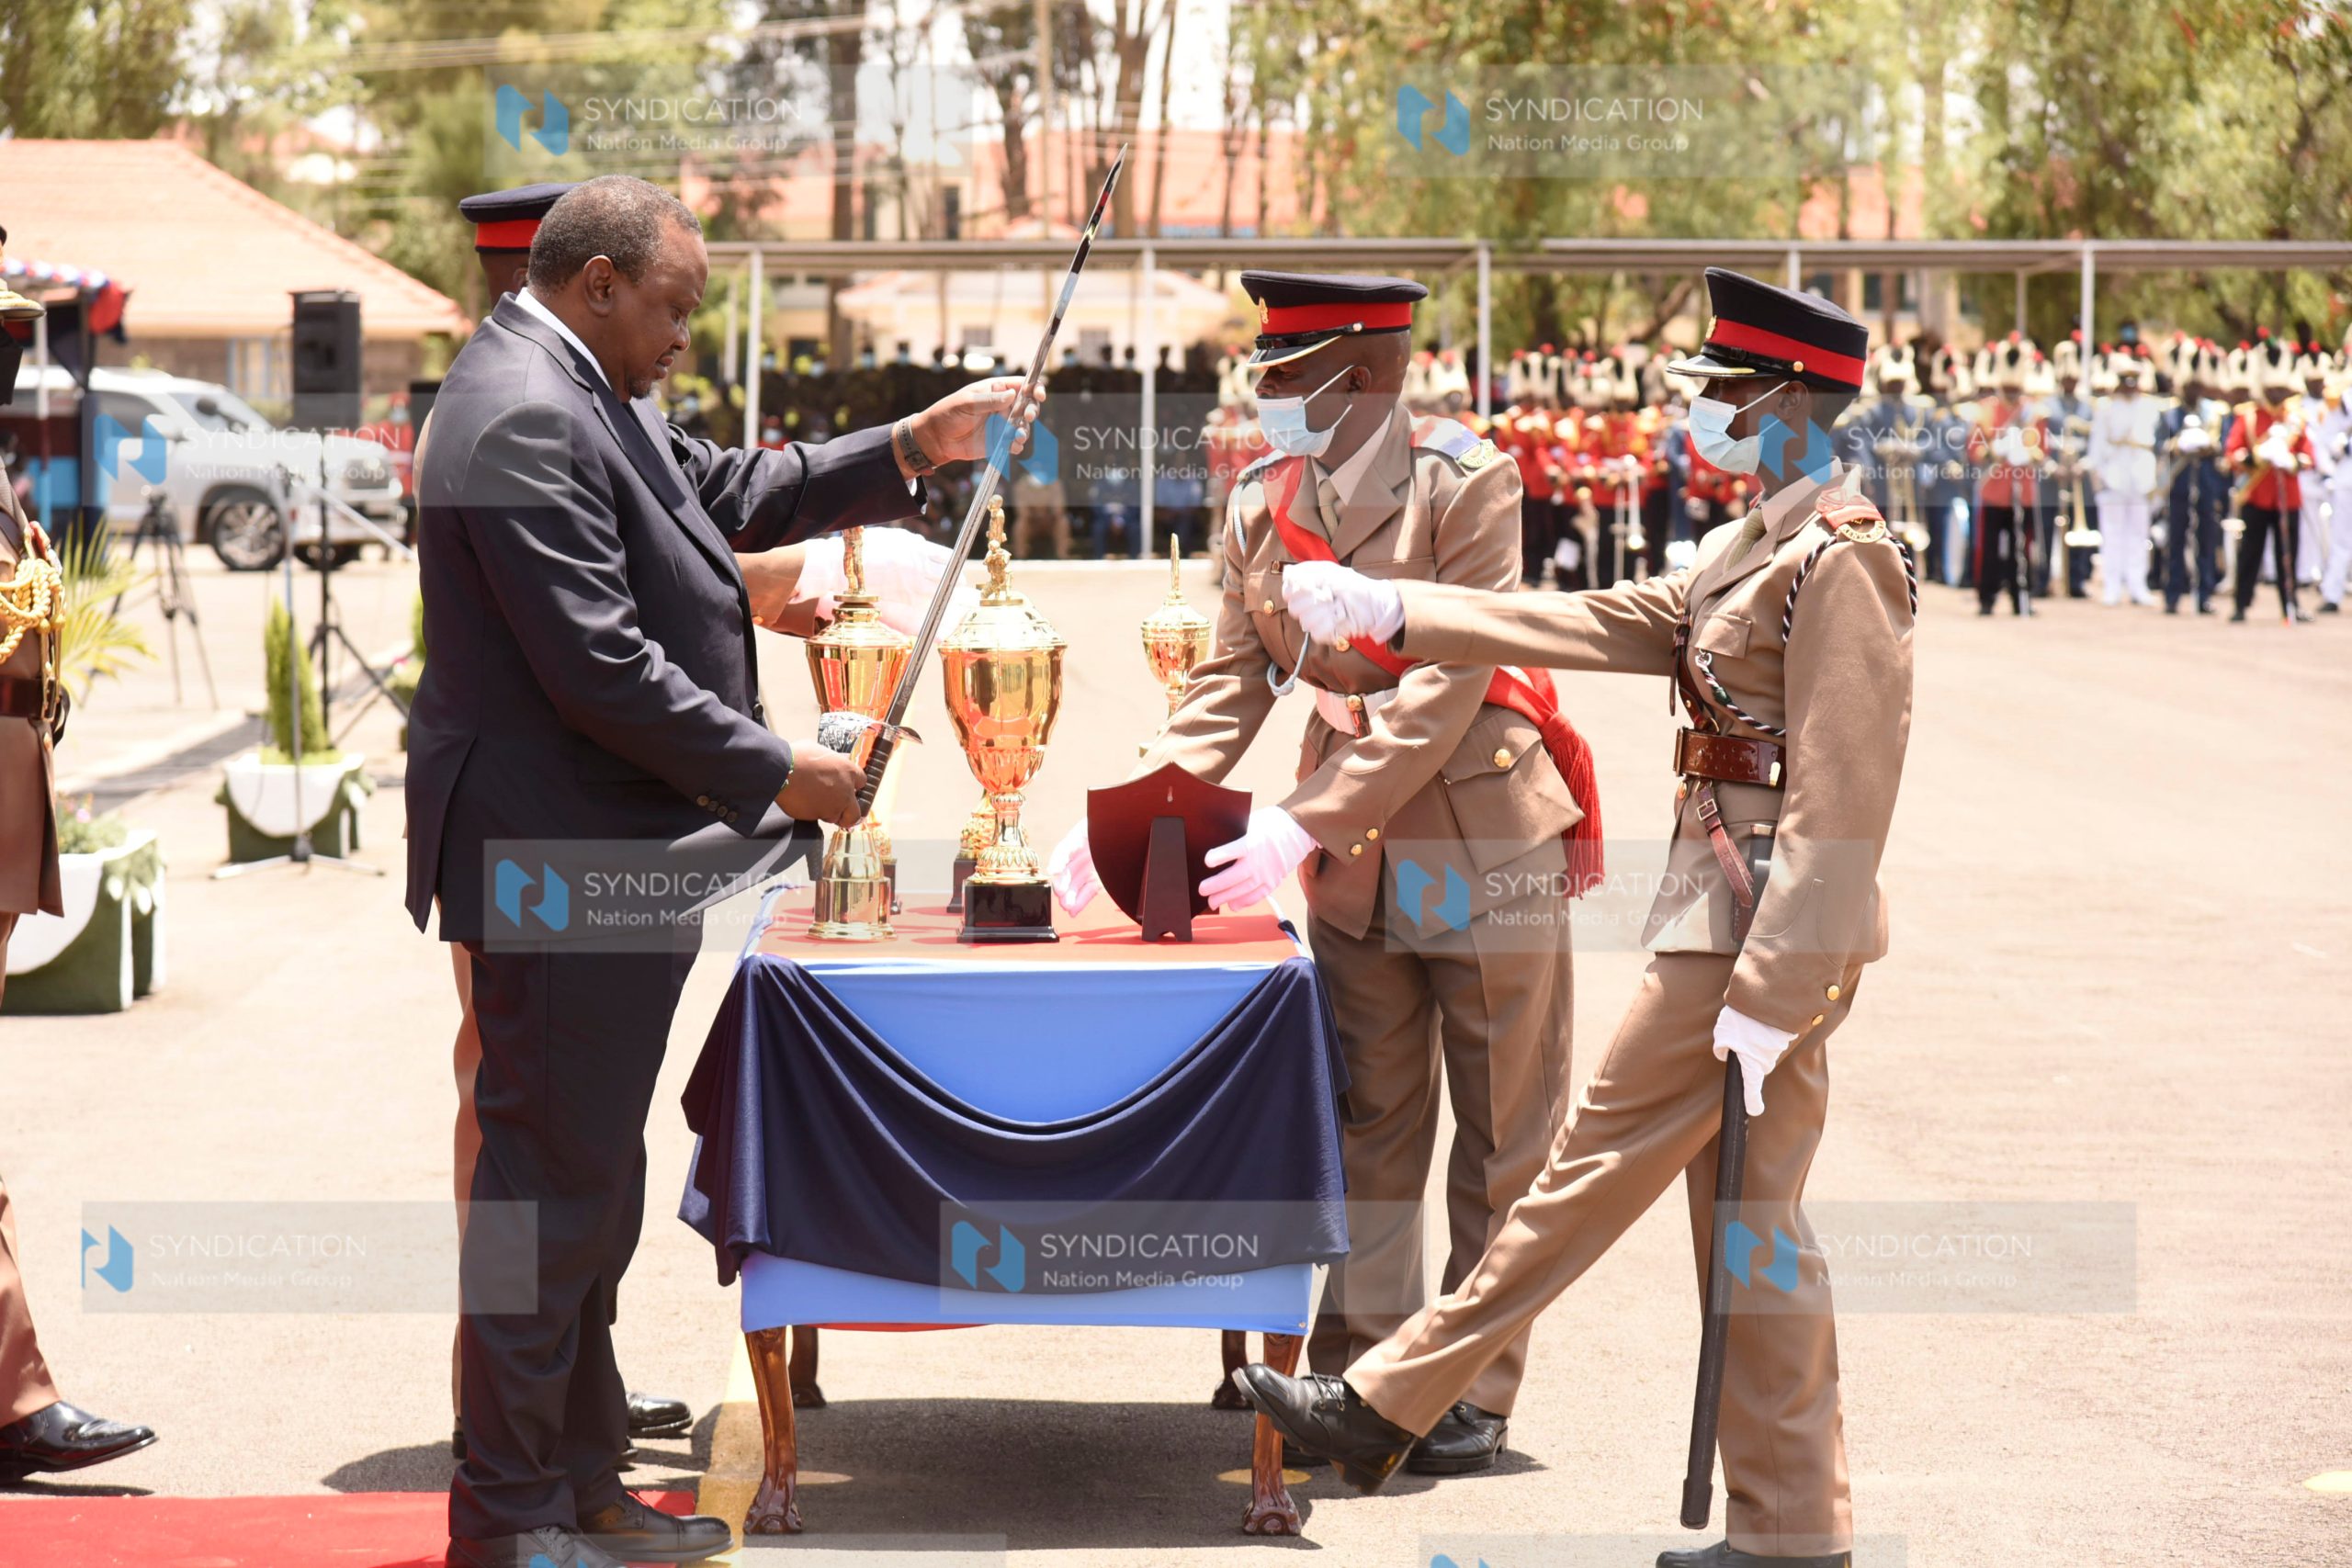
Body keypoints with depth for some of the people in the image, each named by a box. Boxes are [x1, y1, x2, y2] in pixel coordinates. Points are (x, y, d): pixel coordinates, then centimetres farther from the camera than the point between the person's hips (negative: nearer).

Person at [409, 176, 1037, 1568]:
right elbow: (599, 668, -24)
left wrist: (913, 449, 14)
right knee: (550, 1186, -4)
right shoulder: (527, 420, -20)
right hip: (560, 865, -11)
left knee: (585, 1188, 17)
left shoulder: (580, 396, 14)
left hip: (592, 862, 11)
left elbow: (731, 493, 22)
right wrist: (775, 773, -16)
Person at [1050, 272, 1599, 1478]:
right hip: (1351, 864, 5)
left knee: (1501, 1135, 4)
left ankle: (1476, 1390, 13)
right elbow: (1234, 680, 5)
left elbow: (1444, 691, -22)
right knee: (1369, 1129, 11)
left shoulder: (1463, 482, -17)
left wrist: (1305, 826, -28)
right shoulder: (1261, 502, 1)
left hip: (1484, 842, -5)